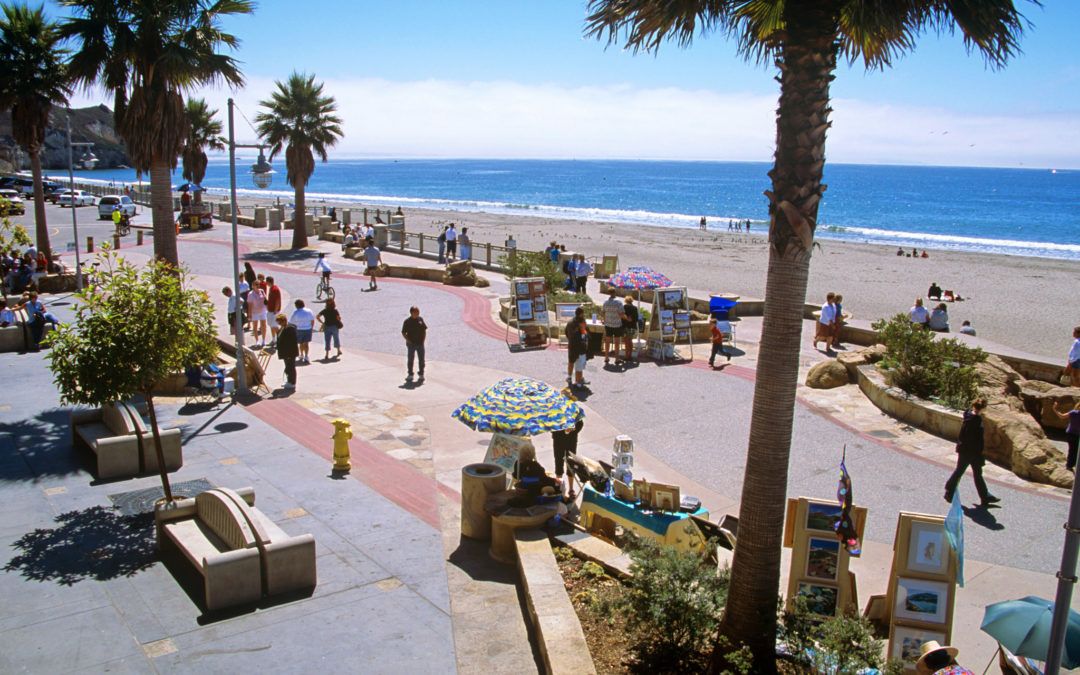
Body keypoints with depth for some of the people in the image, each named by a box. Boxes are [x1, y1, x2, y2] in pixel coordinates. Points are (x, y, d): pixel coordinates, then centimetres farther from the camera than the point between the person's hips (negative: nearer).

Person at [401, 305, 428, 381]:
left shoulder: (420, 319, 2)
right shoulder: (407, 321, -9)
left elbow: (424, 330, 11)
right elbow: (403, 333, -5)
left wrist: (423, 339, 2)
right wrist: (408, 340, -12)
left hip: (420, 343, 3)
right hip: (411, 344, -3)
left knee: (421, 359, 7)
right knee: (410, 360, 7)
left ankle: (421, 374, 18)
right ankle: (410, 374, 19)